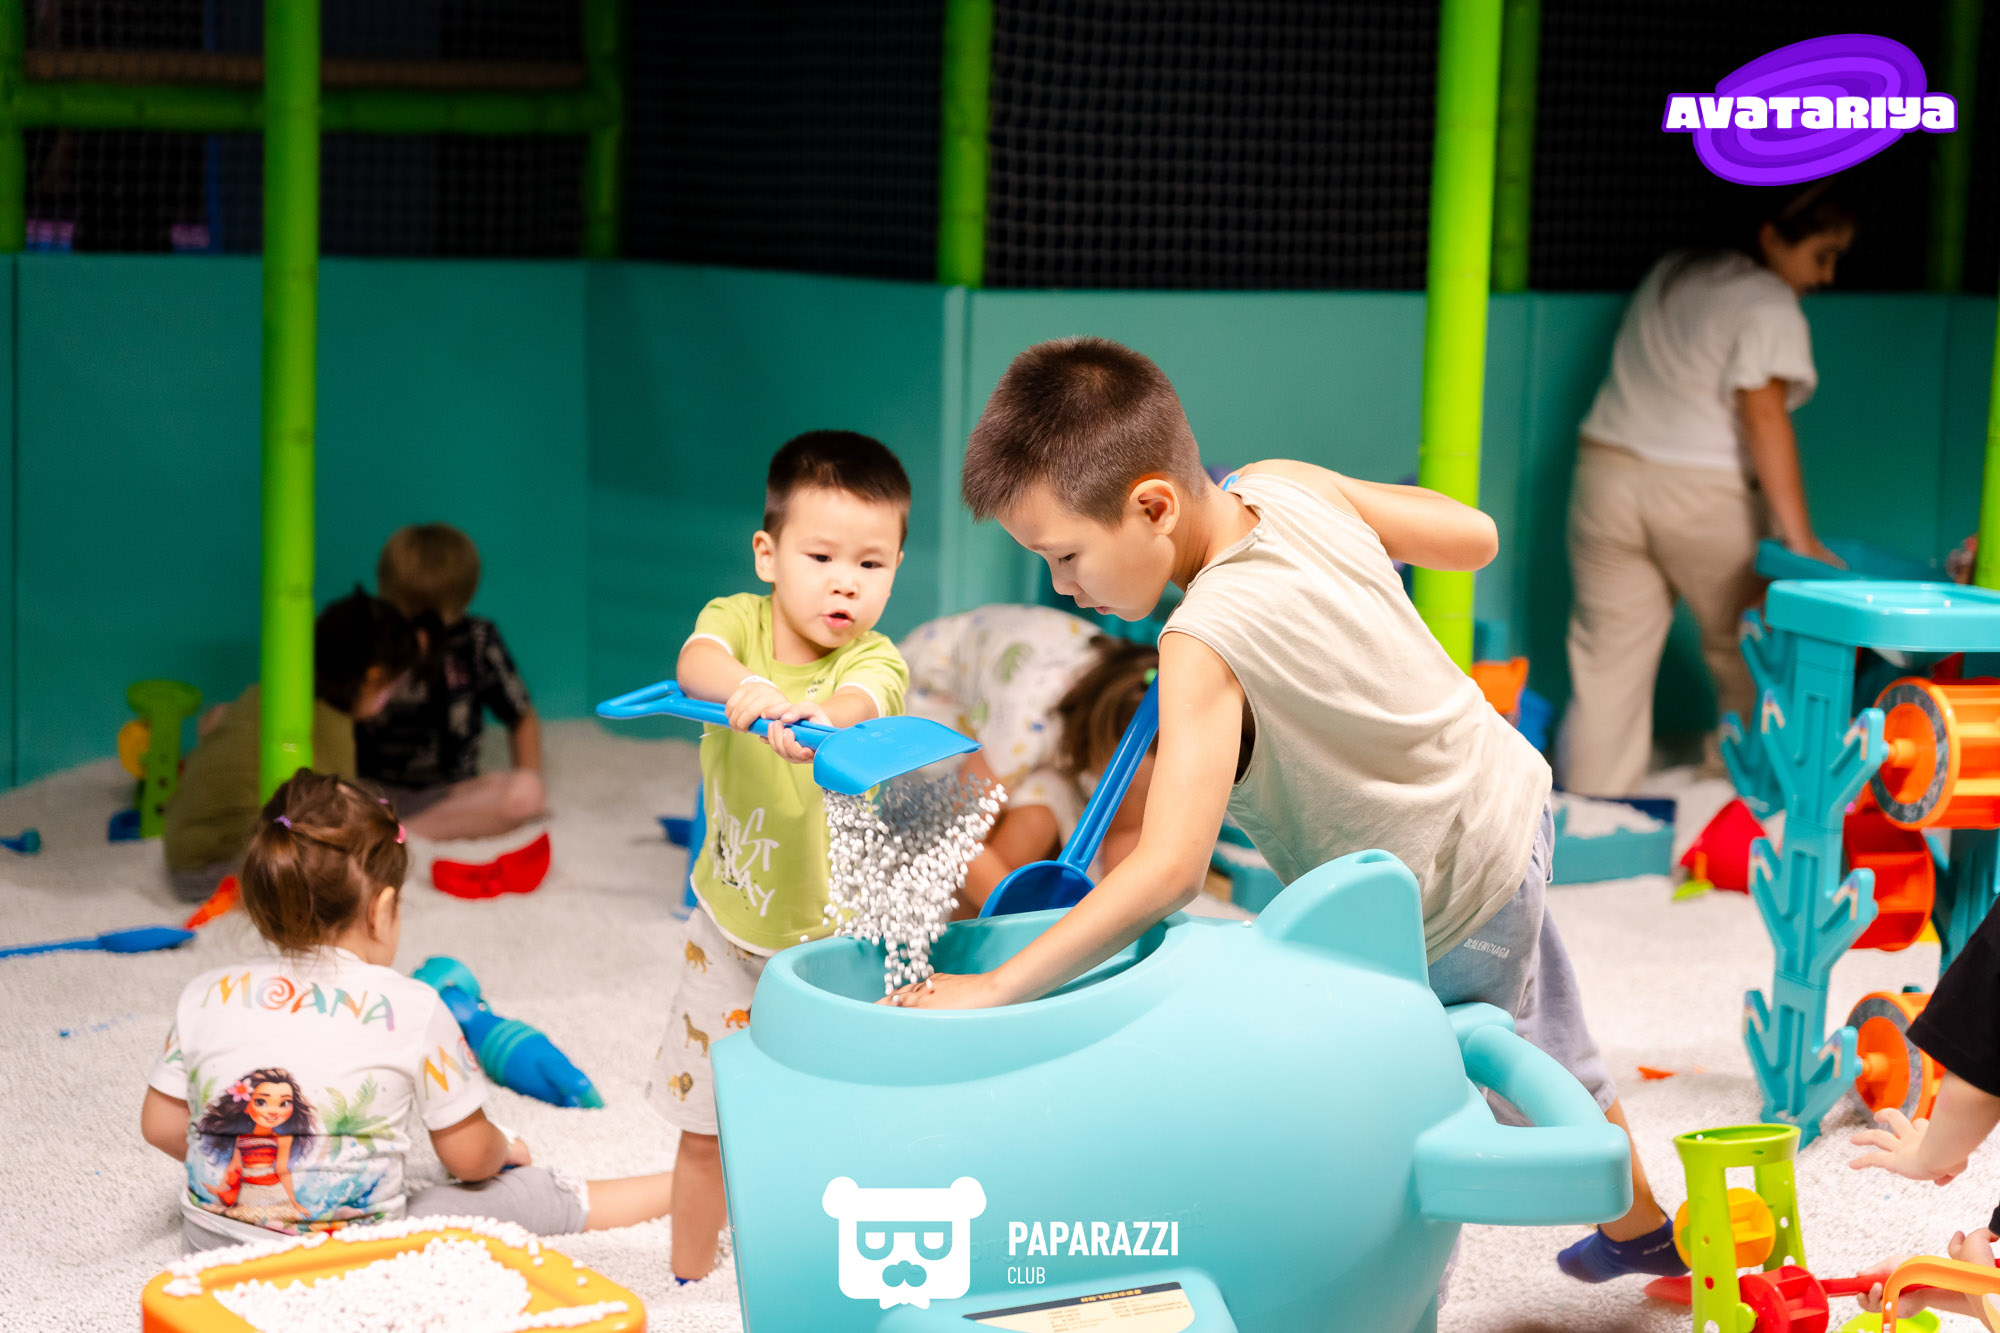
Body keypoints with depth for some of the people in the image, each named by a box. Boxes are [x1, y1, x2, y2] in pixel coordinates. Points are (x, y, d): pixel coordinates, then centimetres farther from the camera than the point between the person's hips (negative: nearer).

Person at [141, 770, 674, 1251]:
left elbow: (161, 1125, 8)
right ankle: (681, 1188, 22)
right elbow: (469, 1157, -2)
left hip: (213, 1241, 3)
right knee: (520, 1190, 13)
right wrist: (505, 1150, 21)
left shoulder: (206, 997, -3)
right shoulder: (411, 1010, -12)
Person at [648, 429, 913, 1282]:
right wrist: (743, 685, -54)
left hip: (835, 935, -2)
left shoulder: (874, 660, -15)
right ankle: (689, 1286, 34)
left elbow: (861, 699, -38)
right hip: (730, 925, 2)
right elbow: (696, 662, -31)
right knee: (706, 1132, 13)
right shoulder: (738, 620, -9)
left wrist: (817, 719, -62)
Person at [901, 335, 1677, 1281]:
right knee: (1538, 1044, 30)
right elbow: (1473, 537, -1)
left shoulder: (1205, 645, -36)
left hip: (1444, 919, -9)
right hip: (1503, 801, 9)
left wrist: (994, 989, -39)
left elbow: (1169, 868, -42)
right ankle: (1640, 1228, 54)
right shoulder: (1288, 487, -14)